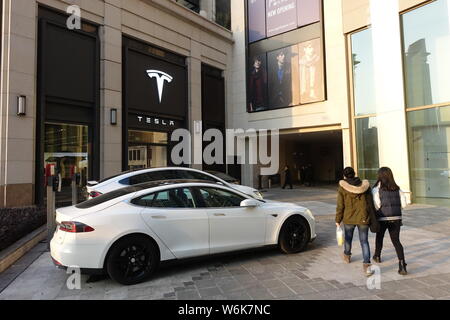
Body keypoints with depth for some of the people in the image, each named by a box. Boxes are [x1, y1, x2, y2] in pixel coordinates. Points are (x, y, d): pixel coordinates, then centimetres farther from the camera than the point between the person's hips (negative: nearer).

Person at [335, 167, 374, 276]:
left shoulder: (342, 188, -11)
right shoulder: (365, 186, -3)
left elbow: (340, 206, -9)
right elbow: (370, 203, 3)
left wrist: (338, 220, 0)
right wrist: (370, 217, 15)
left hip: (348, 219, -1)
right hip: (363, 218, 1)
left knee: (348, 238, 22)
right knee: (364, 241, 7)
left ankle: (347, 256, 44)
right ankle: (366, 265, -4)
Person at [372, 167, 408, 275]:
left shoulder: (377, 189, -11)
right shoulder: (397, 189, 2)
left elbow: (376, 205, -17)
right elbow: (403, 204, 0)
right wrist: (395, 209, 15)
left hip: (382, 218, -2)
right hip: (396, 218, 3)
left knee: (379, 237, 21)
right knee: (396, 241, 7)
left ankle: (377, 256, 41)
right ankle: (402, 264, -8)